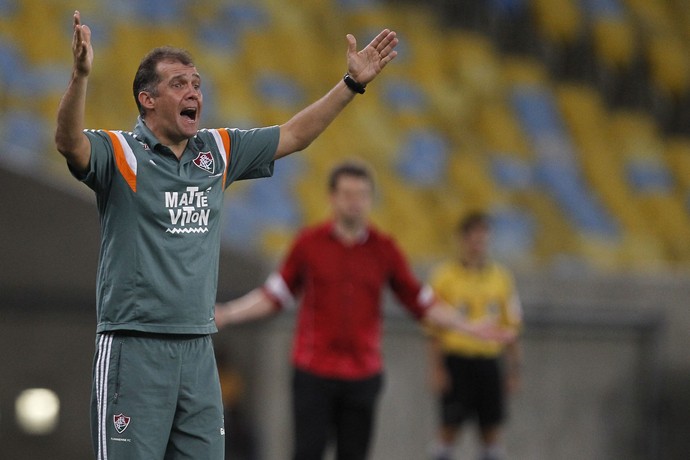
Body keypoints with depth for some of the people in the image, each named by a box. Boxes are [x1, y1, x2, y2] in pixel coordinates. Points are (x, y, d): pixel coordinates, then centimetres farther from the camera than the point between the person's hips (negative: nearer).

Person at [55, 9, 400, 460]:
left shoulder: (217, 152, 13)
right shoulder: (120, 153, -5)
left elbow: (293, 135, 22)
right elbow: (70, 142, -25)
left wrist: (352, 83, 17)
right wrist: (80, 76, -43)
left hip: (199, 351, 6)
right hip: (133, 349, -6)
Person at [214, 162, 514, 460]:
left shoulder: (384, 249, 4)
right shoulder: (308, 243, 1)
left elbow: (419, 302, 10)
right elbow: (275, 296, 8)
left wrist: (467, 326, 3)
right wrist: (225, 314, 0)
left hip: (363, 374, 2)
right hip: (313, 372, -1)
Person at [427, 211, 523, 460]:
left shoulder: (501, 276, 9)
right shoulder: (444, 275, -1)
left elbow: (511, 326, 11)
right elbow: (435, 328, -1)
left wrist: (514, 370, 8)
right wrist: (437, 368, -8)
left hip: (490, 358, 3)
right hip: (457, 358, -3)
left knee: (491, 428, 4)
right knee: (450, 427, -3)